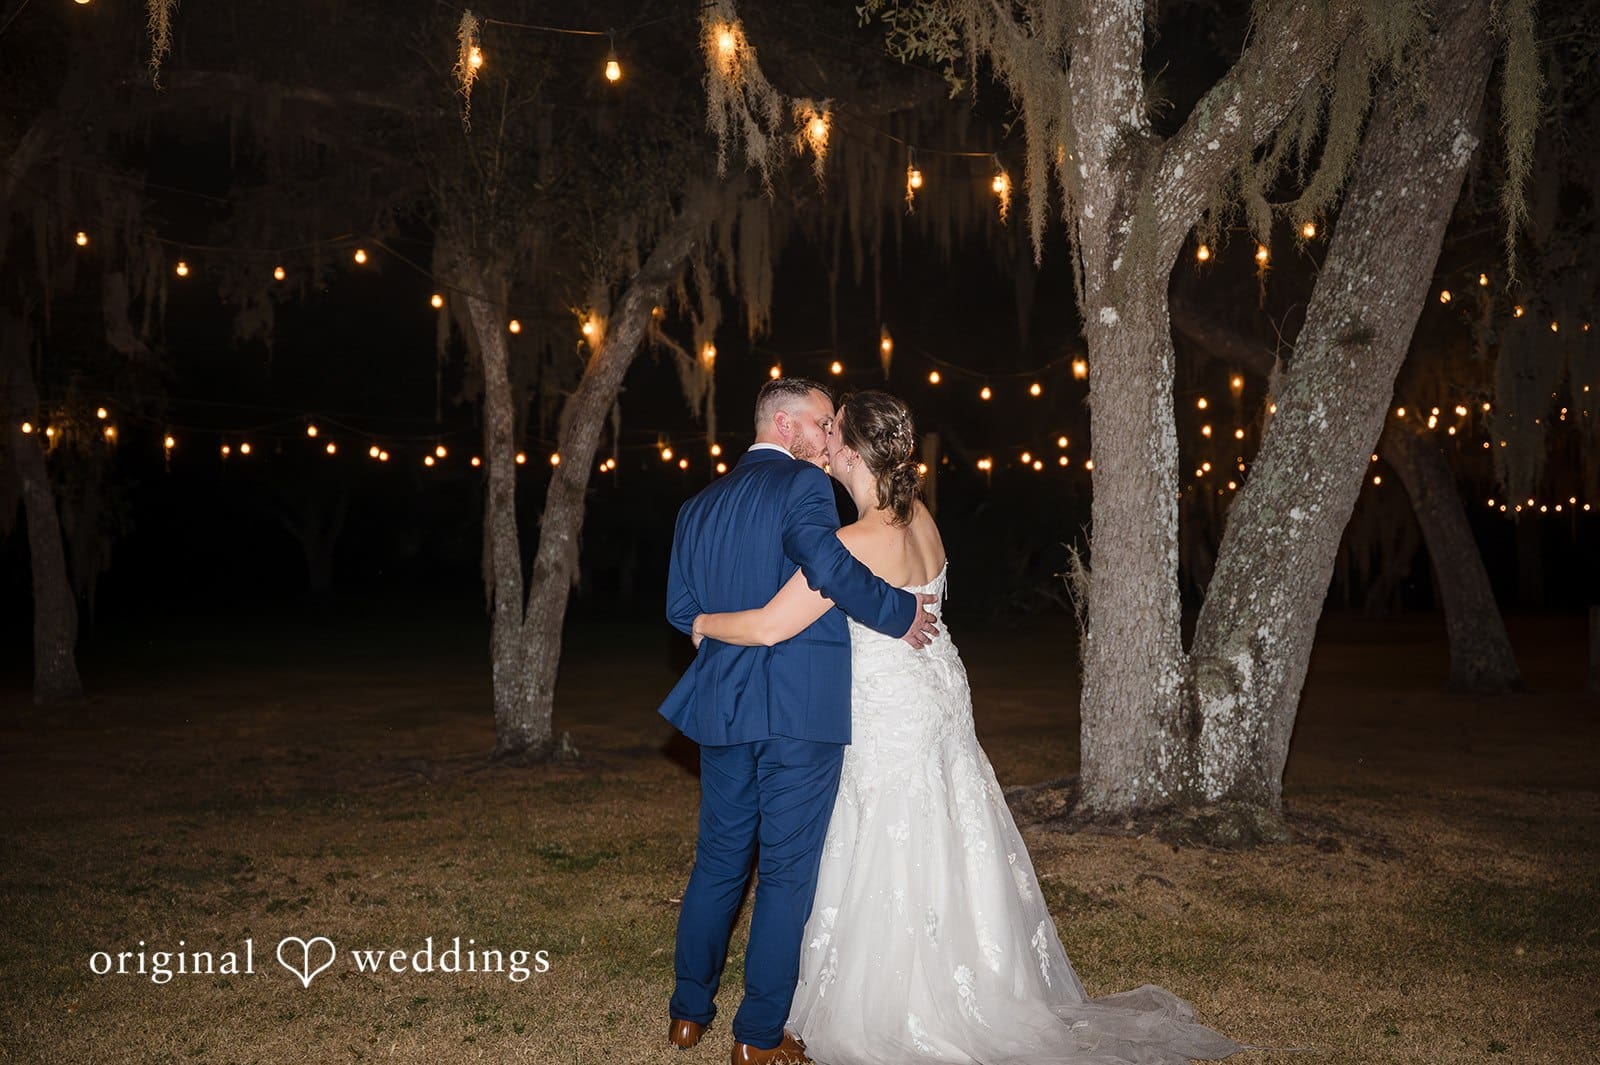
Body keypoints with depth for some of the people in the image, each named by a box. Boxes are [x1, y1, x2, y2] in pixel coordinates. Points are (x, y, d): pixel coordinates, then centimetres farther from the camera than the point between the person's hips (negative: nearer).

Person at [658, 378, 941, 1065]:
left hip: (722, 705, 7)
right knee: (788, 870, 5)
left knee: (718, 859, 19)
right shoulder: (801, 483, -8)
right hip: (800, 706, -6)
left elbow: (681, 608, 11)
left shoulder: (700, 504, 13)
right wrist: (899, 613, -15)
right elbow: (824, 560, -26)